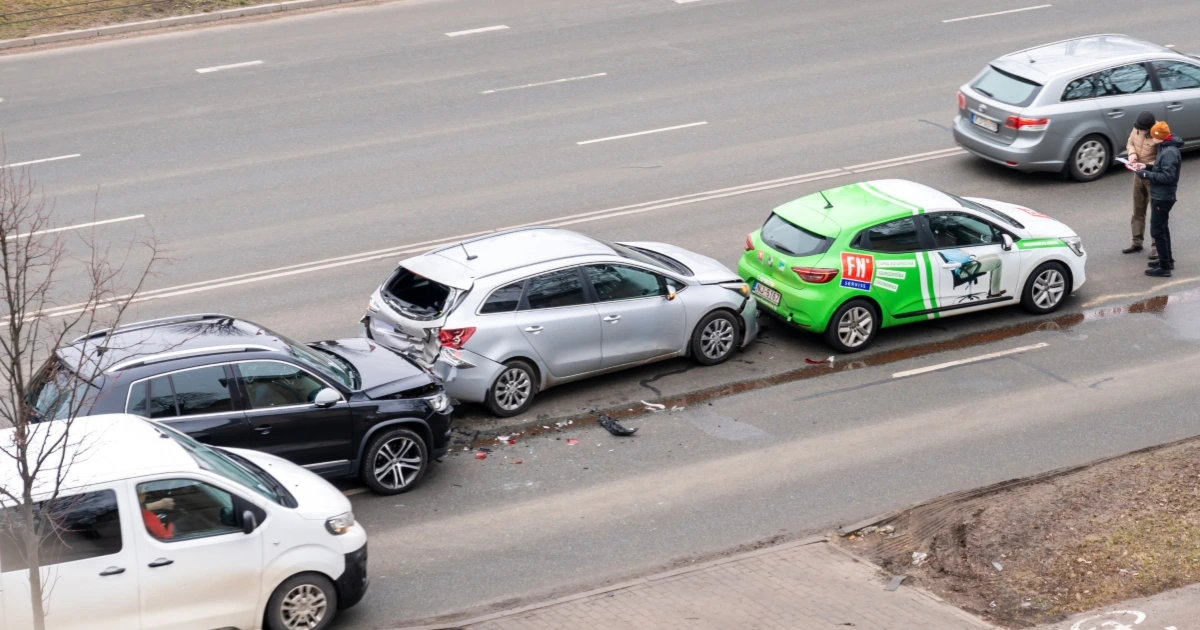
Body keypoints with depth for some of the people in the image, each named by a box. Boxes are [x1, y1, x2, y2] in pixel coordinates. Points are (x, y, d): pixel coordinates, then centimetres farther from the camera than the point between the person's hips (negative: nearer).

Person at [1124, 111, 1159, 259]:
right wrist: (1132, 153, -11)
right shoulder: (1137, 129, -7)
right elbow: (1130, 143, 10)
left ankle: (1156, 246, 5)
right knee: (1138, 210, 15)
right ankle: (1137, 242, 26)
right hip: (1139, 175, 7)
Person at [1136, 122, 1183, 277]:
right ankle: (1167, 260, 34)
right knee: (1163, 228, 22)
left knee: (1157, 231, -6)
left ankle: (1164, 267, -2)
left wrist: (1146, 174, -23)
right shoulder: (1166, 148, 8)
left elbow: (1168, 176, -28)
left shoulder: (1169, 152, -23)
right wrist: (1147, 167, 5)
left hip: (1162, 197, -11)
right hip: (1160, 196, 11)